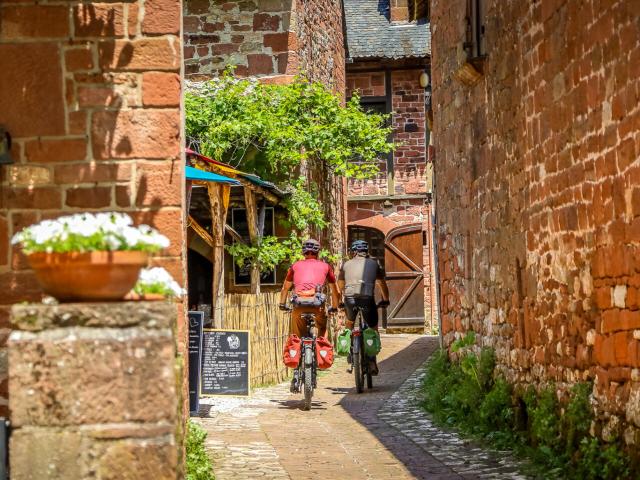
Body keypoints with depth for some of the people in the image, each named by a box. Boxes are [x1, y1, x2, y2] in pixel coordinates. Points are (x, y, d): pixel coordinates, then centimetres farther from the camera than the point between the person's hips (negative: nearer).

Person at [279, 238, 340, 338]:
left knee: (296, 336, 10)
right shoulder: (325, 266, 20)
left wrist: (282, 304, 39)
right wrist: (334, 307, 38)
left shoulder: (296, 265, 21)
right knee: (323, 331, 22)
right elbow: (335, 291, 25)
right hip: (317, 304, 0)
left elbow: (285, 288, 27)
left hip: (299, 303, 1)